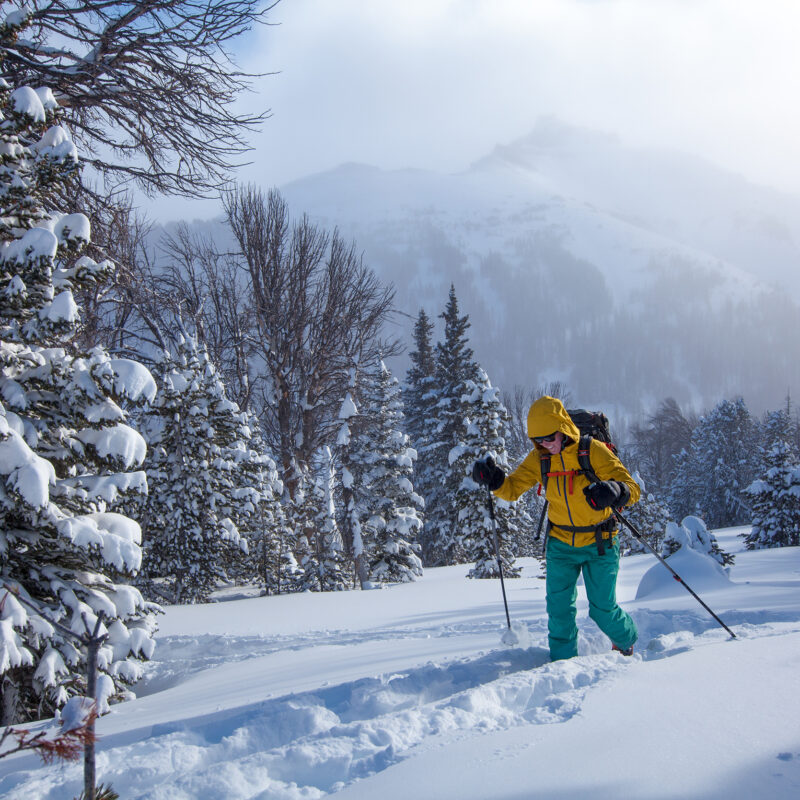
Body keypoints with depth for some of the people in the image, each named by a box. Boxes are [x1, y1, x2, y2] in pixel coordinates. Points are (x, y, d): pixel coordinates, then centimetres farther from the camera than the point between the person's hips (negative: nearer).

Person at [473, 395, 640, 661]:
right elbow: (512, 488, 0)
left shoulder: (593, 451, -17)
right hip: (561, 544, 3)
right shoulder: (539, 459, -5)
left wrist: (614, 491, -43)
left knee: (603, 610, 1)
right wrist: (494, 479, -22)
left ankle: (626, 641, 32)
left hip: (599, 543, -3)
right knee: (559, 609, -5)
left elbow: (632, 488, -19)